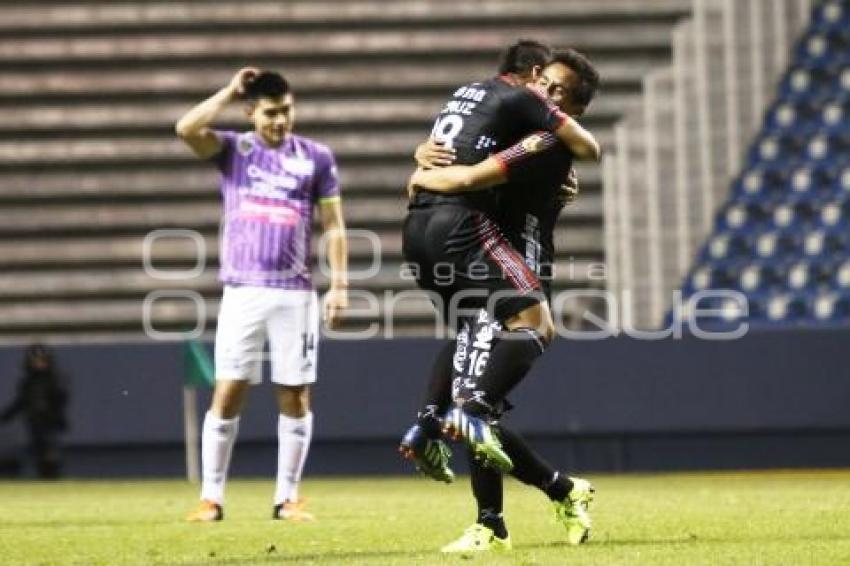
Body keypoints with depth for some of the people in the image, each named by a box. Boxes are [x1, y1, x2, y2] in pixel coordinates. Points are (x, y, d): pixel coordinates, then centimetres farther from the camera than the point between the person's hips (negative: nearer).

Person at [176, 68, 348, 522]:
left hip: (295, 294, 1)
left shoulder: (316, 157, 7)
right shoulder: (233, 149, 6)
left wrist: (339, 285, 0)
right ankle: (211, 497, 0)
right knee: (227, 393, -4)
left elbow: (333, 225, 7)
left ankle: (287, 497, 10)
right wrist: (230, 92, -6)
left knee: (295, 396, 2)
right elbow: (187, 129, -13)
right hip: (242, 292, -1)